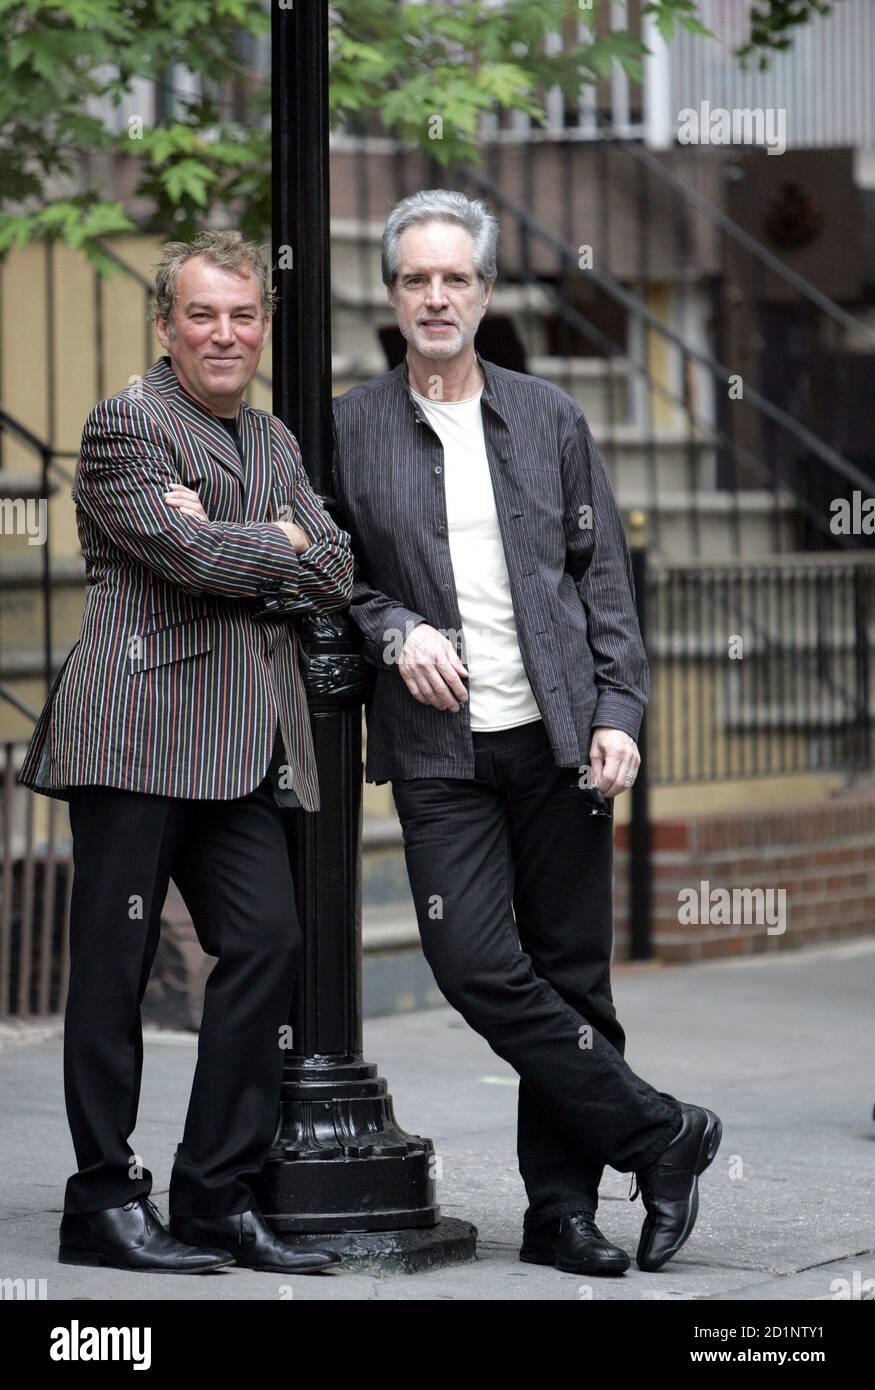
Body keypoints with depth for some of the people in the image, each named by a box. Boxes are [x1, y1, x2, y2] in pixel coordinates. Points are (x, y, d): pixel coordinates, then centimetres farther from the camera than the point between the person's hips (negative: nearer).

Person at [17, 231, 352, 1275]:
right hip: (137, 729, -7)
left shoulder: (274, 442, 21)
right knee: (114, 965, -2)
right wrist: (283, 543, 1)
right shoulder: (125, 424, -3)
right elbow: (194, 555, -15)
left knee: (266, 944, -2)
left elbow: (335, 577, 9)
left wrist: (224, 551, -6)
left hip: (242, 749, 7)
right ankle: (104, 1202, 4)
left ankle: (218, 1198, 6)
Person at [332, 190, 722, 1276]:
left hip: (558, 738, 1)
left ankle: (562, 1208, 12)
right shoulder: (351, 430, 5)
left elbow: (603, 575, 9)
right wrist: (396, 633, -10)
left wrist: (617, 714, -1)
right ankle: (657, 1136, -1)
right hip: (440, 748, -1)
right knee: (475, 963, -14)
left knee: (571, 974, 2)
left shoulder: (550, 419, 9)